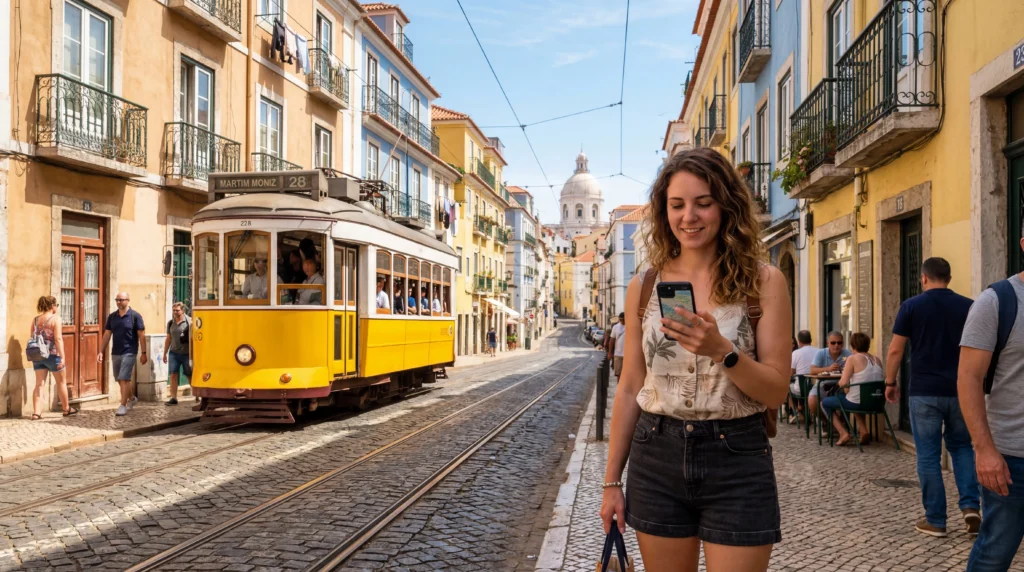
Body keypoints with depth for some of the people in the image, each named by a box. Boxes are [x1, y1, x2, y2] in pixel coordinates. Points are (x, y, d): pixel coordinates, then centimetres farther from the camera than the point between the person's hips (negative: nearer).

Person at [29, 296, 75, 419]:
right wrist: (62, 357, -17)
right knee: (61, 382, 11)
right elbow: (58, 339, -17)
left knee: (39, 384, 5)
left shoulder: (36, 320, 8)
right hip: (52, 355, -5)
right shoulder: (56, 318, -11)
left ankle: (36, 412, -2)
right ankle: (66, 409, 23)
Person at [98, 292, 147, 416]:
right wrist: (101, 352, 3)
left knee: (124, 379, -10)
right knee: (120, 380, 14)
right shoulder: (112, 316, 6)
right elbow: (107, 335, 9)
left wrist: (143, 353, -9)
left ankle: (123, 406, -4)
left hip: (129, 353, -6)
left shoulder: (135, 316, -7)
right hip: (115, 353, 6)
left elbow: (141, 335, -6)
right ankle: (132, 398, 35)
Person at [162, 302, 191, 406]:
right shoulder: (170, 323, 8)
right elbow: (168, 339, 15)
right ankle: (173, 398, 4)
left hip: (186, 353, -4)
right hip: (174, 353, 4)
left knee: (190, 376, 5)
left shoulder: (189, 321, -7)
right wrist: (165, 353, 16)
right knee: (173, 375, -1)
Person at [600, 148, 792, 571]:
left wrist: (722, 350, -24)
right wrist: (612, 481, 7)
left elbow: (777, 390, -6)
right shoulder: (643, 287, 2)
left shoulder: (763, 282, -5)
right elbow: (629, 389, 6)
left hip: (737, 460, -2)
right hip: (657, 457, 3)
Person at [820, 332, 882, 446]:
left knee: (824, 403, 18)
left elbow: (843, 383, -18)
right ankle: (864, 430, 25)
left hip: (856, 402, -6)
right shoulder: (877, 359, 4)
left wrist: (839, 381, 5)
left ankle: (843, 433, 5)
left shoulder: (853, 358, -13)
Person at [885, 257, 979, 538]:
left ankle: (935, 520, 9)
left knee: (928, 456, 4)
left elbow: (895, 350, -4)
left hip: (924, 392, -3)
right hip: (960, 391, 3)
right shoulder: (969, 306, 2)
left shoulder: (911, 306, -4)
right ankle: (970, 505, 5)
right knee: (962, 446, 20)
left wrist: (890, 383, 7)